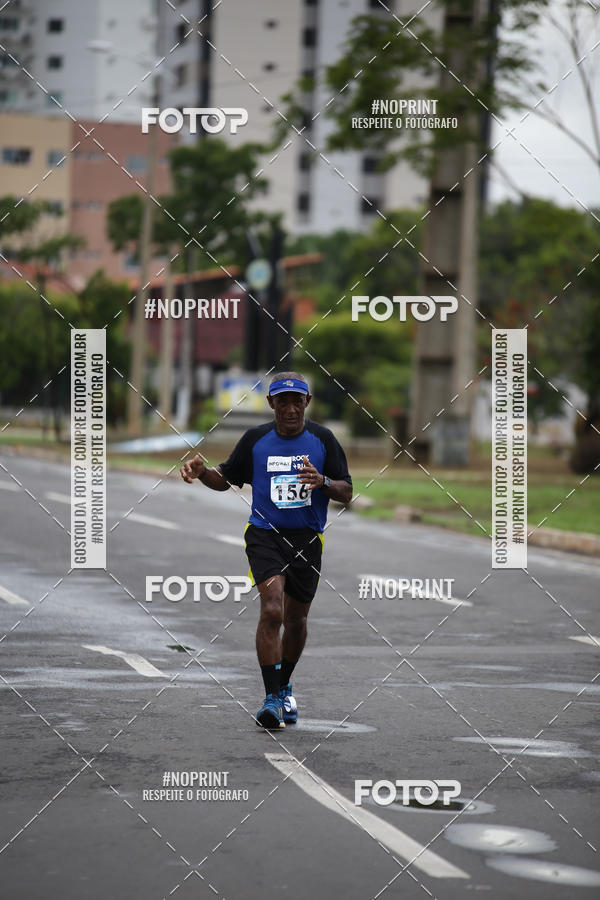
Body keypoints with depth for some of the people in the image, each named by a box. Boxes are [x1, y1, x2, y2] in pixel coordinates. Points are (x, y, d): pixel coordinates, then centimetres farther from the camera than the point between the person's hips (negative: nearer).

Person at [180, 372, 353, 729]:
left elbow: (347, 492, 2)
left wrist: (322, 481, -18)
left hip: (307, 539, 2)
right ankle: (273, 698, -18)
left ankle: (284, 685, 38)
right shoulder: (255, 439, 1)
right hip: (265, 535, -2)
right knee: (272, 611, -20)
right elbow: (226, 478, 12)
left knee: (296, 620, 13)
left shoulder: (323, 439, 1)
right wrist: (202, 471, -9)